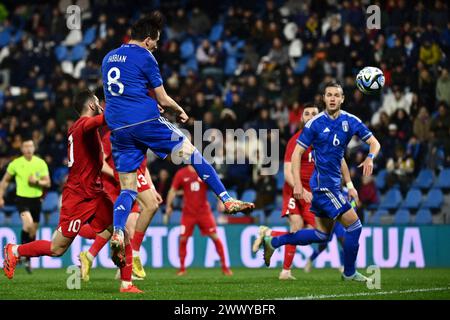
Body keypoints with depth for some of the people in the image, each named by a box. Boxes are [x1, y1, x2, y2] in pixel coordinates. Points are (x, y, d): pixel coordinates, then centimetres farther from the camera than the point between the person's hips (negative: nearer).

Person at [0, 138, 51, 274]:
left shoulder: (41, 163, 0)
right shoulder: (16, 163, -3)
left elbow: (47, 183, 1)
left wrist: (37, 182, -18)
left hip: (36, 199, 3)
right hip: (22, 198, -3)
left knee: (33, 231, 8)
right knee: (28, 224, -28)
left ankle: (27, 259, 24)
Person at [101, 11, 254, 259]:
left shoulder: (108, 58, 19)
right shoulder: (144, 57, -2)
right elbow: (163, 100, 0)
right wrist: (180, 112, 20)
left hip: (118, 127, 6)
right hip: (146, 120, -6)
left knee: (127, 189, 7)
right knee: (190, 152, 5)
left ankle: (117, 232, -16)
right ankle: (227, 201, 1)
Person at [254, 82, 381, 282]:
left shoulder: (350, 121, 4)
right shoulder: (315, 123, -9)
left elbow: (374, 143, 6)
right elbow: (297, 153, -7)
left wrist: (370, 157, -17)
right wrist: (297, 185, -14)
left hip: (333, 184, 7)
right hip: (323, 183, -7)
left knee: (322, 235, 13)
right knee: (354, 225, -8)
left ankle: (273, 241, 21)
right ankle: (349, 272, 5)